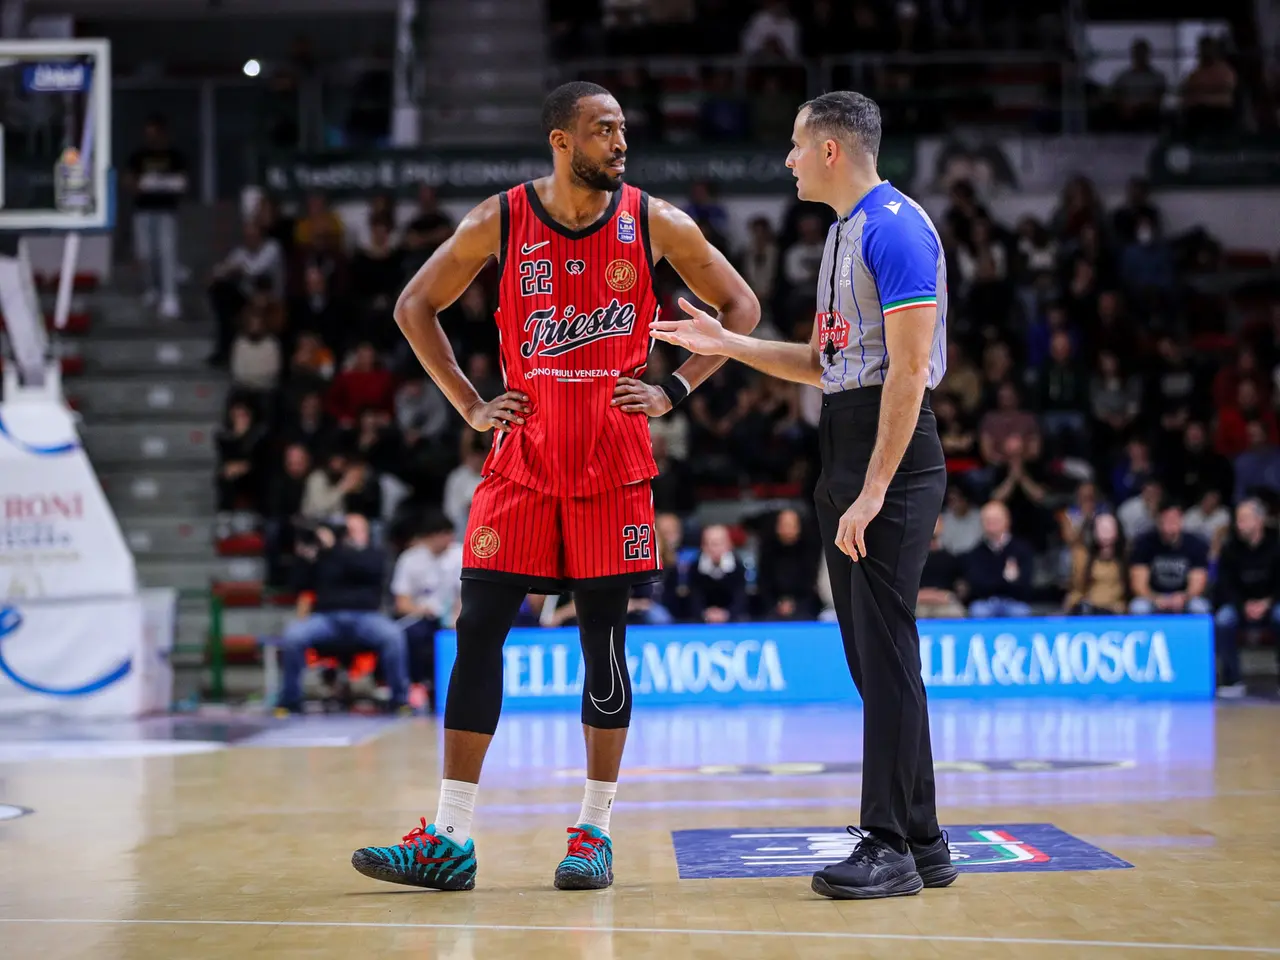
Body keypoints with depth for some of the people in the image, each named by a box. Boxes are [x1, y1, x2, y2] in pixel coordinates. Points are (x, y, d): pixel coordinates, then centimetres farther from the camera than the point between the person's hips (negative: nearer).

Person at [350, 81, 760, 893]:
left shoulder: (655, 223, -2)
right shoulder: (500, 221, -2)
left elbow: (740, 307, 7)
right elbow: (416, 306, 10)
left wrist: (675, 391, -2)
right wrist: (469, 405, 2)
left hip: (613, 462, -1)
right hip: (522, 459, 1)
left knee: (605, 639, 2)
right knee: (478, 631, -3)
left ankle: (595, 833, 14)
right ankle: (450, 841, 3)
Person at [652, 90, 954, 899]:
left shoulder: (896, 226, -13)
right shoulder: (844, 234, 19)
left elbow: (908, 368, -19)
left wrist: (873, 490, -23)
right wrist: (727, 344, 15)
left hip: (891, 454, -10)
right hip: (845, 451, 10)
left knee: (887, 649, -9)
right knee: (874, 652, 11)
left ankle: (890, 847, -5)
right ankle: (921, 841, 17)